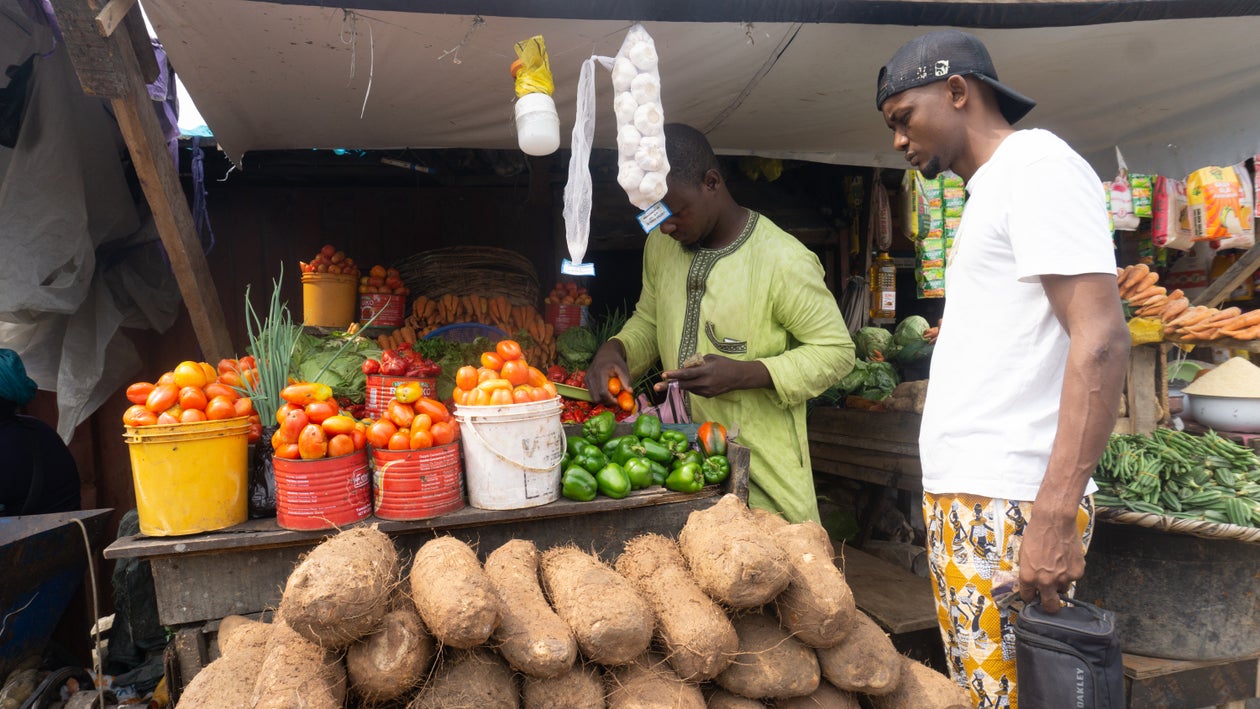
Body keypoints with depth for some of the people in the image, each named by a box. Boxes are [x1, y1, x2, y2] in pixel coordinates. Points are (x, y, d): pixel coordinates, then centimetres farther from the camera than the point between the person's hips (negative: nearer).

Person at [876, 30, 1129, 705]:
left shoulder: (1038, 166, -7)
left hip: (1010, 504, -9)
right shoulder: (988, 190, 21)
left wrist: (1055, 513, -24)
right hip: (959, 495, 9)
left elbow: (1101, 339, -18)